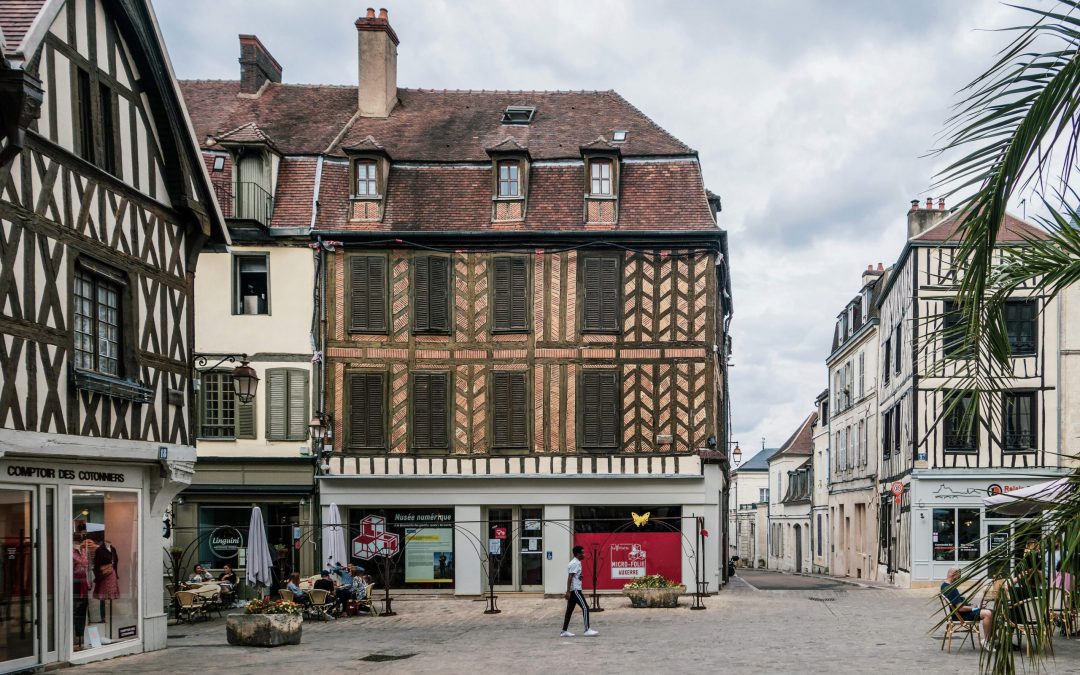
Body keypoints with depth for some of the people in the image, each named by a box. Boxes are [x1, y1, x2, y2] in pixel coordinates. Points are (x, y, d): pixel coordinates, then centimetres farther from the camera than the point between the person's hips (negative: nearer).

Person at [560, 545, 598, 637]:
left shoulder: (576, 563, 18)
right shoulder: (575, 564, -14)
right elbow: (570, 578, -20)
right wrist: (568, 592, -24)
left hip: (574, 590, 10)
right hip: (575, 590, -10)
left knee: (569, 610, 10)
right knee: (585, 608, -10)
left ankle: (564, 631, 11)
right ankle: (587, 630, -10)